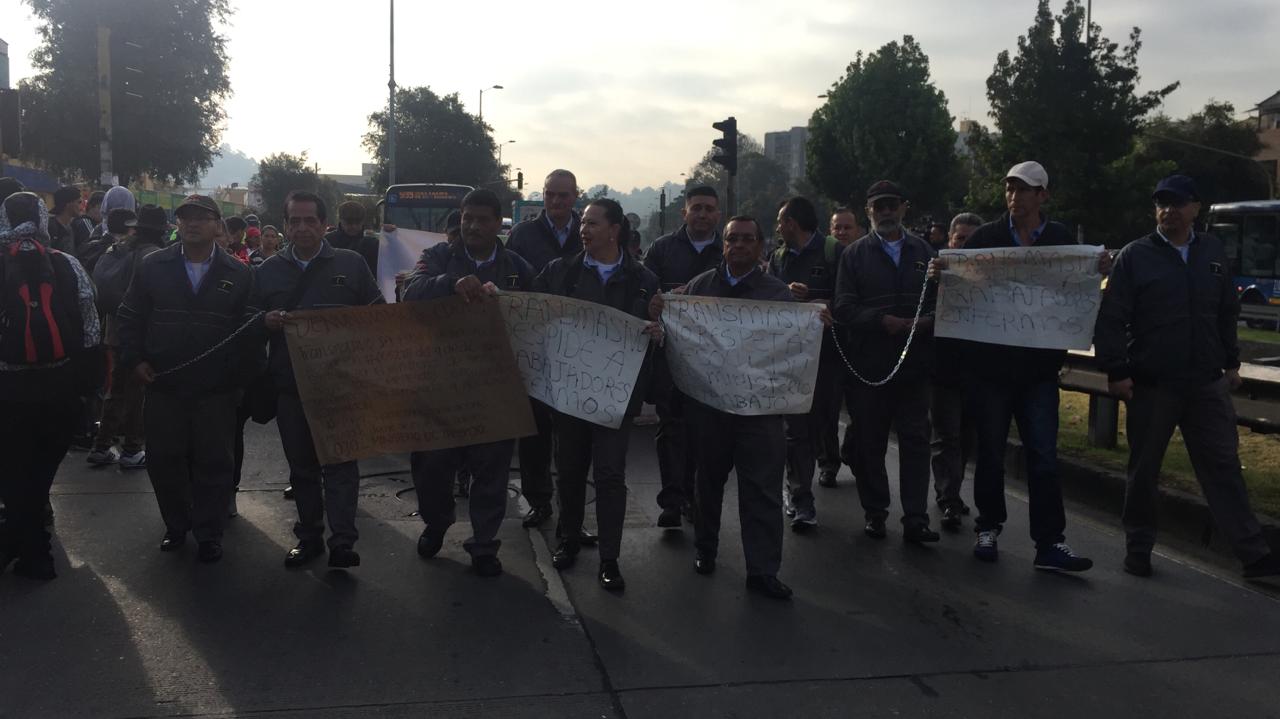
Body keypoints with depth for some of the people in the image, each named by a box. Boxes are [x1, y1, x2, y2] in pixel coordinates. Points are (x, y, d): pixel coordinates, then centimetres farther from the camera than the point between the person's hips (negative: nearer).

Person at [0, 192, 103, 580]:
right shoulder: (68, 265, -1)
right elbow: (89, 325, 0)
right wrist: (88, 376, 7)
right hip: (59, 383, 1)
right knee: (40, 470, 15)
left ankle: (31, 549, 16)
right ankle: (33, 552, 23)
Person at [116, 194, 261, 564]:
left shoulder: (238, 274, 1)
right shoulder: (154, 266, 4)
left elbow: (250, 328, 0)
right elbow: (130, 317, 8)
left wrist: (242, 373, -6)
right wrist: (135, 360, -1)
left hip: (216, 388, -1)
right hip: (162, 383, 2)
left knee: (214, 463, 6)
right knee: (164, 459, 11)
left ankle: (209, 534, 21)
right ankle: (176, 525, 30)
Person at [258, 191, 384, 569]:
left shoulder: (351, 264, 3)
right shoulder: (268, 271, 10)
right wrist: (266, 322, -9)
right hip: (290, 384, 3)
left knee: (341, 462, -4)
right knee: (301, 466, 11)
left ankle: (343, 541, -3)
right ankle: (309, 536, 22)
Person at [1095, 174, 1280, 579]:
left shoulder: (1213, 253, 9)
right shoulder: (1134, 256, -5)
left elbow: (1227, 313, 17)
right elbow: (1111, 319, -9)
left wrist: (1231, 362, 15)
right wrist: (1116, 371, -14)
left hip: (1208, 383, 3)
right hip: (1151, 386, -3)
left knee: (1224, 467, 6)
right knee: (1144, 470, 7)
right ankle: (1138, 548, 20)